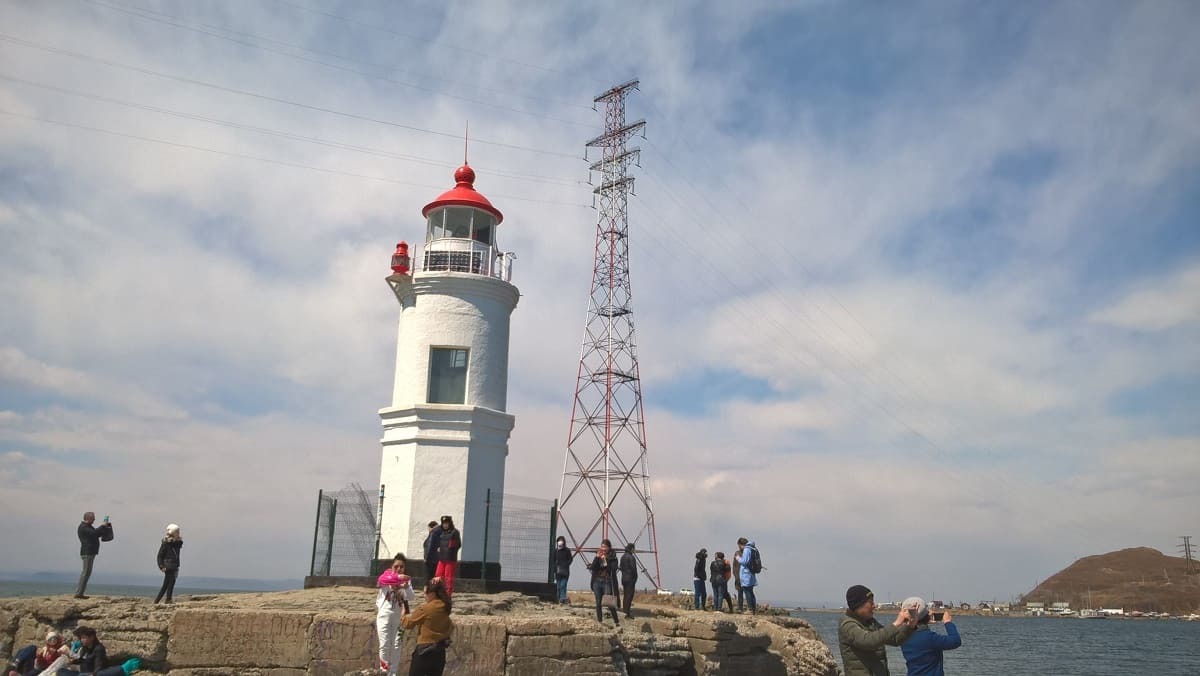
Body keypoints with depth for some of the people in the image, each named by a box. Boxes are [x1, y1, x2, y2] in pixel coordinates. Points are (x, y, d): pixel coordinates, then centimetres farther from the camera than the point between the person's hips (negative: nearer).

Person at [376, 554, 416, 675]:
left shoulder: (407, 579, 5)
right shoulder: (386, 575, -3)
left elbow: (410, 597, -6)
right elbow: (382, 579, -28)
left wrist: (406, 587, -26)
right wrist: (397, 577, -44)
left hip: (398, 616, 2)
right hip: (384, 614, -2)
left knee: (396, 645, 4)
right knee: (384, 644, -4)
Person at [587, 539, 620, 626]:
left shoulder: (612, 557, -1)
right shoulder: (598, 556, 8)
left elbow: (613, 569, -13)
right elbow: (592, 567, -1)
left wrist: (605, 559, -16)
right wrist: (597, 557, -11)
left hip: (607, 582, -4)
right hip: (597, 582, 4)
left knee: (609, 603, -8)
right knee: (598, 603, 6)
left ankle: (616, 622, 2)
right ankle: (599, 621, 14)